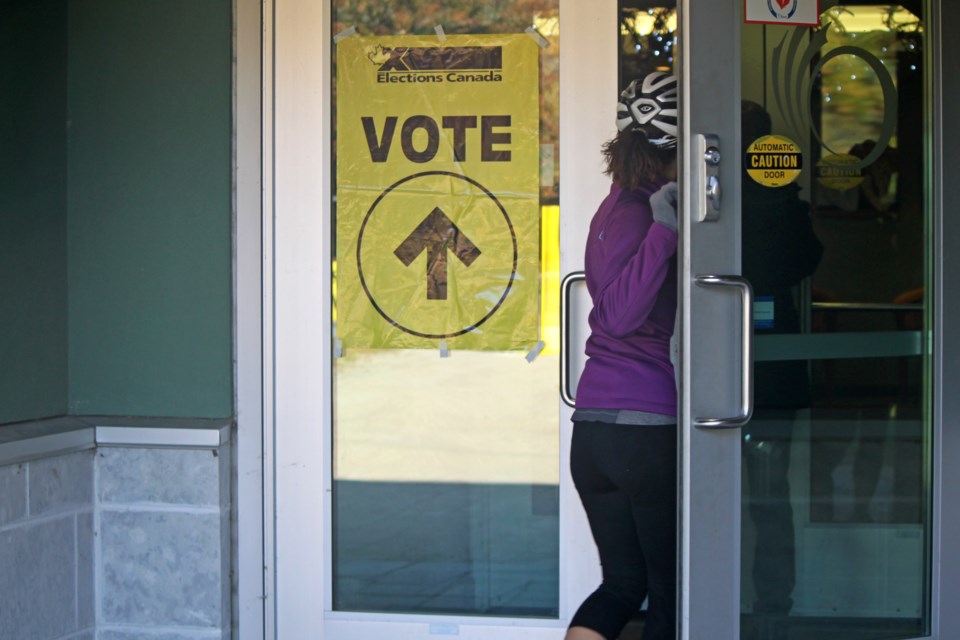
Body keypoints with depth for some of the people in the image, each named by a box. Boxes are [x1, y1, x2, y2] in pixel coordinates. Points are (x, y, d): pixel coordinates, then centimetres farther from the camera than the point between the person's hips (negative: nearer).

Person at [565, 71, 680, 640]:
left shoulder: (617, 208, 14)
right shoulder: (640, 213, -12)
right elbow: (621, 314, -22)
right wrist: (664, 232, -29)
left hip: (592, 428, 8)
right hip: (652, 427, -8)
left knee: (622, 584, 15)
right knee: (671, 594, 6)